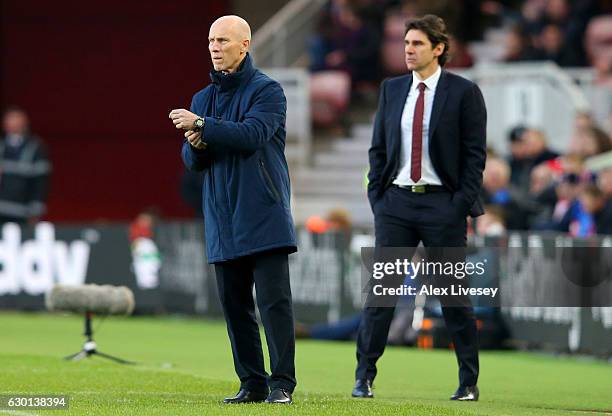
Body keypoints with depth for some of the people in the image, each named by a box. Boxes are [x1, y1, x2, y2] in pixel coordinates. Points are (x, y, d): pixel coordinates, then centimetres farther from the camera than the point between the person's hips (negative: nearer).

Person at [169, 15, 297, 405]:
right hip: (223, 220, 6)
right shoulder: (203, 98, 17)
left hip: (263, 215, -6)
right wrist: (197, 144, -9)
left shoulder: (267, 90, -3)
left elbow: (253, 134, -19)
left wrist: (202, 126, -19)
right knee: (235, 303, 5)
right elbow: (193, 161, 14)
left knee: (274, 299, -9)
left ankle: (282, 383, -9)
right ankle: (252, 383, 11)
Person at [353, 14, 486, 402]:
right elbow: (378, 148, 13)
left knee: (454, 294, 3)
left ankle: (469, 382, 11)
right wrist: (377, 195, 3)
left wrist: (462, 204, -10)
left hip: (442, 204, -3)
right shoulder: (392, 90, 9)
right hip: (396, 202, 3)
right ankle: (364, 376, 3)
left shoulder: (464, 93, -3)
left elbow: (476, 153, -4)